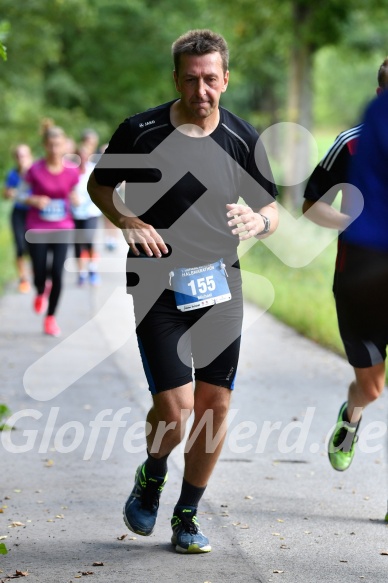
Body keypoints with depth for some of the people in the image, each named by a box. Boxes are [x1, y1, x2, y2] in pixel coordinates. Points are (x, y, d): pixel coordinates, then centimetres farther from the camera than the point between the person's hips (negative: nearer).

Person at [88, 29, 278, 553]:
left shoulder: (243, 139, 2)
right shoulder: (140, 132, -6)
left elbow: (273, 210, 11)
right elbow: (98, 185, 10)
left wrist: (258, 221, -13)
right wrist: (127, 221, -10)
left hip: (220, 284, 3)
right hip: (158, 286, -3)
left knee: (215, 402, 3)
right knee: (174, 407, -12)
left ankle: (187, 516, 21)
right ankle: (152, 478, 22)